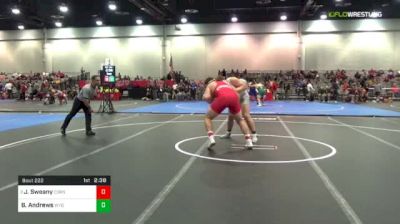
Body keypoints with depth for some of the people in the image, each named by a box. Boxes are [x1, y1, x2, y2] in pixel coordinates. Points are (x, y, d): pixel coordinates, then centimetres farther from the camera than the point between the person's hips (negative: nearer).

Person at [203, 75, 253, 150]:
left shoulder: (210, 85, 26)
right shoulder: (225, 82, 39)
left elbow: (206, 97, 7)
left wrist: (211, 101, 26)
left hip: (223, 97, -4)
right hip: (234, 96, 4)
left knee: (207, 118, 17)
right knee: (240, 120, 25)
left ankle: (211, 139, -2)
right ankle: (249, 142, 15)